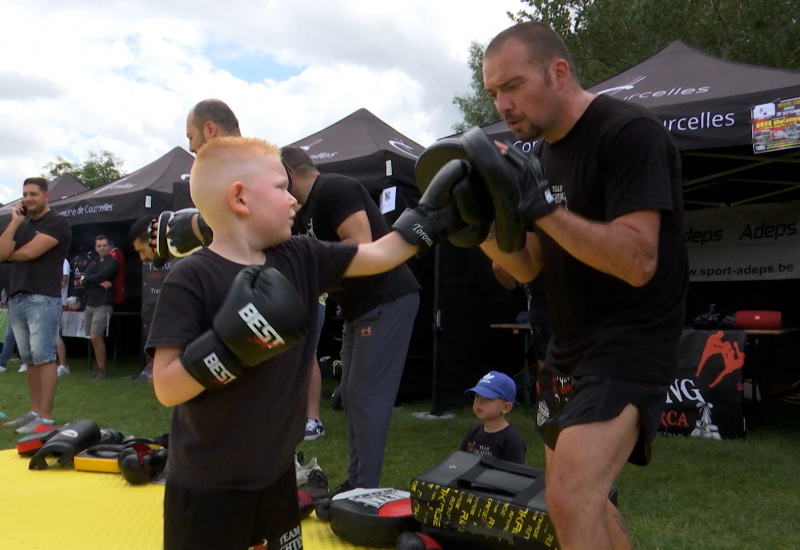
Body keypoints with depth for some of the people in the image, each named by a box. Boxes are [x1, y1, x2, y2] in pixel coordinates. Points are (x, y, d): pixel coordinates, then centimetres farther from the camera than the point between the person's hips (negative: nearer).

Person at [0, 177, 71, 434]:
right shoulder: (23, 225, 19)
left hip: (43, 299, -8)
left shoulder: (57, 222, -3)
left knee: (43, 357, -9)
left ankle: (45, 417, -9)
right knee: (29, 359, 10)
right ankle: (34, 412, 16)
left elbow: (30, 252, -13)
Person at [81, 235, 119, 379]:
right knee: (94, 338, 7)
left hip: (104, 305, -7)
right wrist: (100, 283, -12)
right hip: (90, 305, 7)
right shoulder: (93, 264, 19)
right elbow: (84, 280, 2)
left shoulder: (113, 262, 0)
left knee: (95, 336, -15)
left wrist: (91, 279, 3)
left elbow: (101, 276, -14)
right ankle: (99, 366, 15)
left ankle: (103, 368, -6)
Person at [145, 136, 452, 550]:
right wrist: (231, 345, -32)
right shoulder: (191, 279, -19)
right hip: (207, 486, -6)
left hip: (276, 471, 6)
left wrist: (430, 213, 5)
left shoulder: (300, 259, -2)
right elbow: (166, 388, -21)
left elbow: (381, 255, 7)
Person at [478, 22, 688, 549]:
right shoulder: (542, 154, 10)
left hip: (630, 344, -8)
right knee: (581, 502, 18)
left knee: (571, 499, -22)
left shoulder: (630, 133, -15)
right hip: (570, 349, 9)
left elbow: (637, 262, -25)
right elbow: (528, 267, 10)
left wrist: (542, 205, -29)